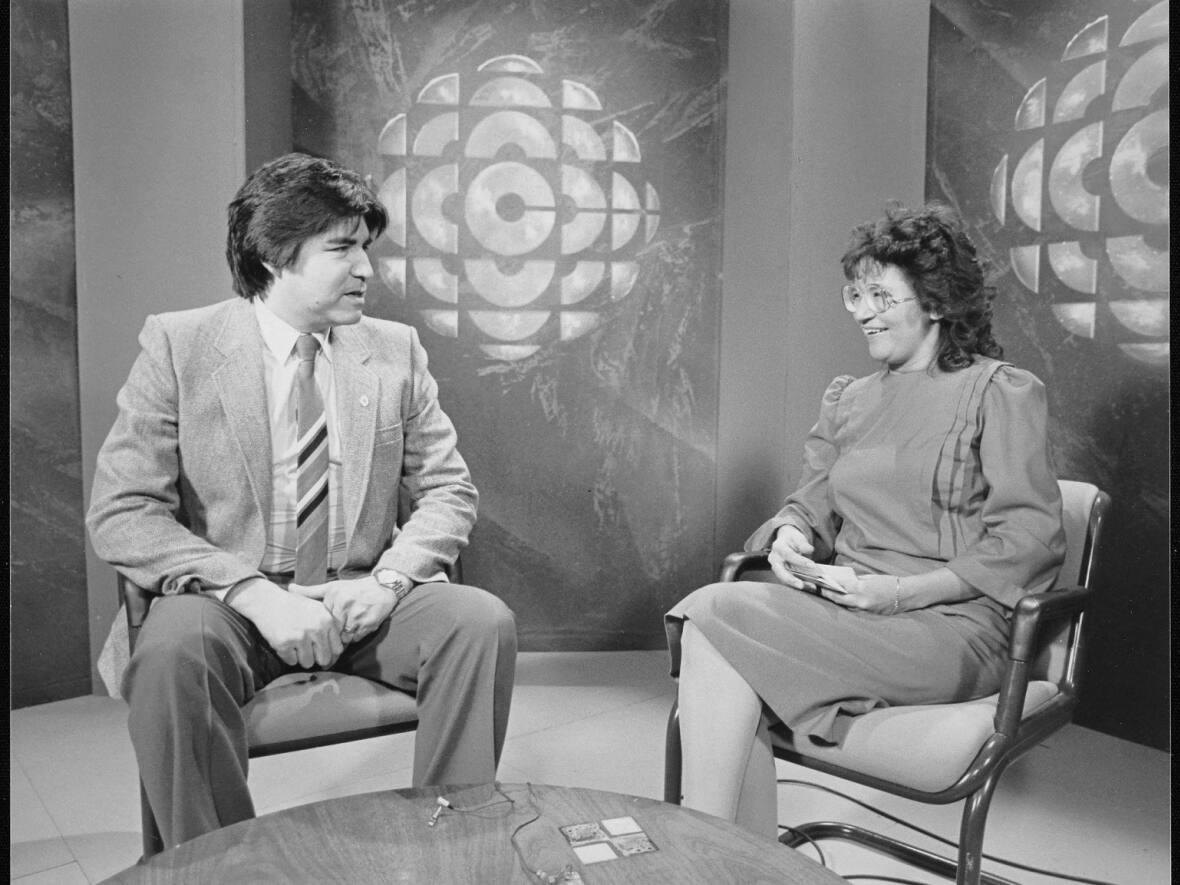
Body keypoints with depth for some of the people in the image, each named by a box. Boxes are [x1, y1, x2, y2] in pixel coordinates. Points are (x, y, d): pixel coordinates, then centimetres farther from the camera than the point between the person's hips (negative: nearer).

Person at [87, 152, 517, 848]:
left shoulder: (396, 350, 6)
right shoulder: (177, 346, -2)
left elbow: (448, 492, 6)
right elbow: (121, 512, -7)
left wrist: (386, 581, -14)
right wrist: (254, 593, -21)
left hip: (362, 602, 2)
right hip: (233, 605, -2)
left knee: (483, 620, -24)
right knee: (173, 650, -34)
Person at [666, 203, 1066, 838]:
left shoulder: (1001, 392, 1)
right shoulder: (847, 399, 20)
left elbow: (1030, 541, -6)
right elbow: (812, 501, 21)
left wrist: (905, 591, -17)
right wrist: (792, 533, -5)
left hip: (950, 626, -5)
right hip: (847, 614, 6)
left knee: (717, 617, -26)